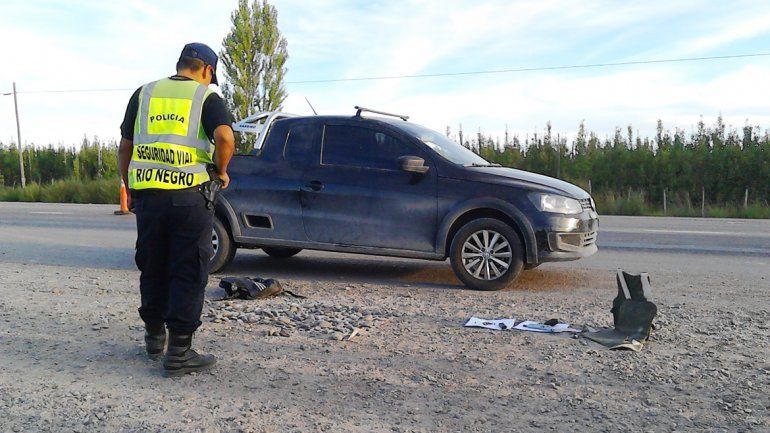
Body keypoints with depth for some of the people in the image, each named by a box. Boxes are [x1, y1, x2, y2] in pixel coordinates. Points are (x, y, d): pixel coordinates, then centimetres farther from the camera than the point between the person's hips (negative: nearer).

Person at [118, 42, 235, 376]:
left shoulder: (143, 94, 14)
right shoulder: (206, 97, 1)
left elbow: (125, 147, 15)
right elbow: (225, 137, -18)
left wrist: (130, 190, 23)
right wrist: (221, 171, -1)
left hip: (147, 196, 4)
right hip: (189, 198, -4)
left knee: (152, 270, 18)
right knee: (188, 274, 3)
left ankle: (154, 337, 33)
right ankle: (179, 352, 5)